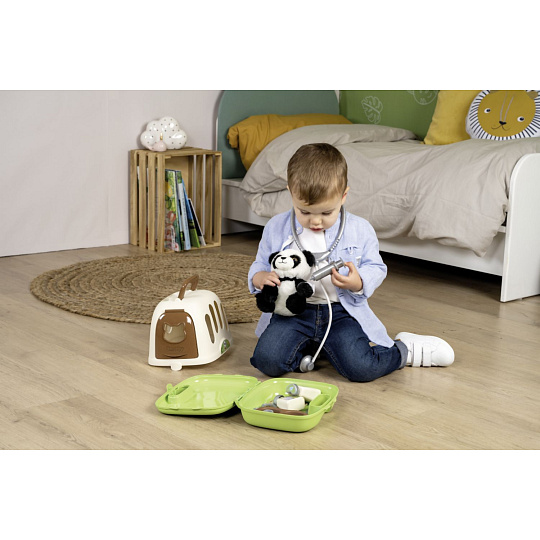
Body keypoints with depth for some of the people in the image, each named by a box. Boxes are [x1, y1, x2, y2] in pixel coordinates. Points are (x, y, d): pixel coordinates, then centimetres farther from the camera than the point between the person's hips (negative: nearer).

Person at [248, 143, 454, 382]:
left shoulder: (360, 230, -1)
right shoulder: (276, 228, 2)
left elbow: (376, 268, 7)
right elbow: (260, 265, 12)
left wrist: (358, 283, -17)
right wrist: (260, 278, -14)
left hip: (341, 311, -2)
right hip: (293, 311, 2)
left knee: (360, 368, -23)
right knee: (267, 360, -21)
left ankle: (404, 349, 9)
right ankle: (307, 347, 9)